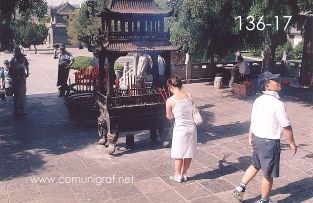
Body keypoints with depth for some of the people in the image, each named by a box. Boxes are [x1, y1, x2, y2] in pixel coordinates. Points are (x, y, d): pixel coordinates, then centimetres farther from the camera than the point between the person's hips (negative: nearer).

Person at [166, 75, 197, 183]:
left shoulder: (170, 101, -16)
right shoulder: (189, 96, -4)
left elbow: (169, 117, -2)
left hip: (180, 129, -4)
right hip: (192, 127, 5)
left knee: (179, 153, 13)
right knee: (189, 152, 16)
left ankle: (177, 175, 27)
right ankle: (184, 174, 31)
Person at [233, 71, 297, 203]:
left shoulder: (258, 101, 1)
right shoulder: (277, 103, -21)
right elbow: (286, 127, -16)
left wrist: (250, 137, 20)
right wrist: (292, 143, -3)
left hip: (257, 139, 7)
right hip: (270, 142, -7)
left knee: (255, 165, 28)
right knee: (268, 174, 11)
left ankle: (241, 187, 27)